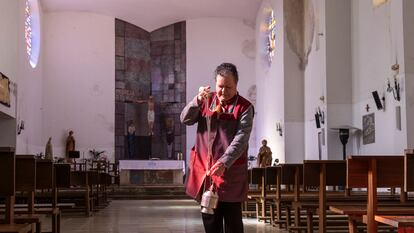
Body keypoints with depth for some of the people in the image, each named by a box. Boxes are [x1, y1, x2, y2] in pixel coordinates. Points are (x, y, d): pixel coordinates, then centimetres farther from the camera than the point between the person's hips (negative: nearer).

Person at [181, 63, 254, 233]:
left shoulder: (244, 107, -5)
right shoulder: (207, 101, 10)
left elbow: (241, 139, -16)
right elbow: (185, 119, 1)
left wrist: (224, 162, -29)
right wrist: (198, 100, -16)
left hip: (230, 172, -4)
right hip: (204, 169, 4)